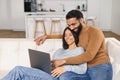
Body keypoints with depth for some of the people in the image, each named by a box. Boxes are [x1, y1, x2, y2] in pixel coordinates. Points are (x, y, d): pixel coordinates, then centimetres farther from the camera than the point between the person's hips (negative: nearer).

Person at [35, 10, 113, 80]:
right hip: (85, 69, 6)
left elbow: (89, 55, -24)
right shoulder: (76, 32, 9)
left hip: (100, 68, -6)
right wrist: (46, 36, 14)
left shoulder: (95, 32, -14)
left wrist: (64, 61, -24)